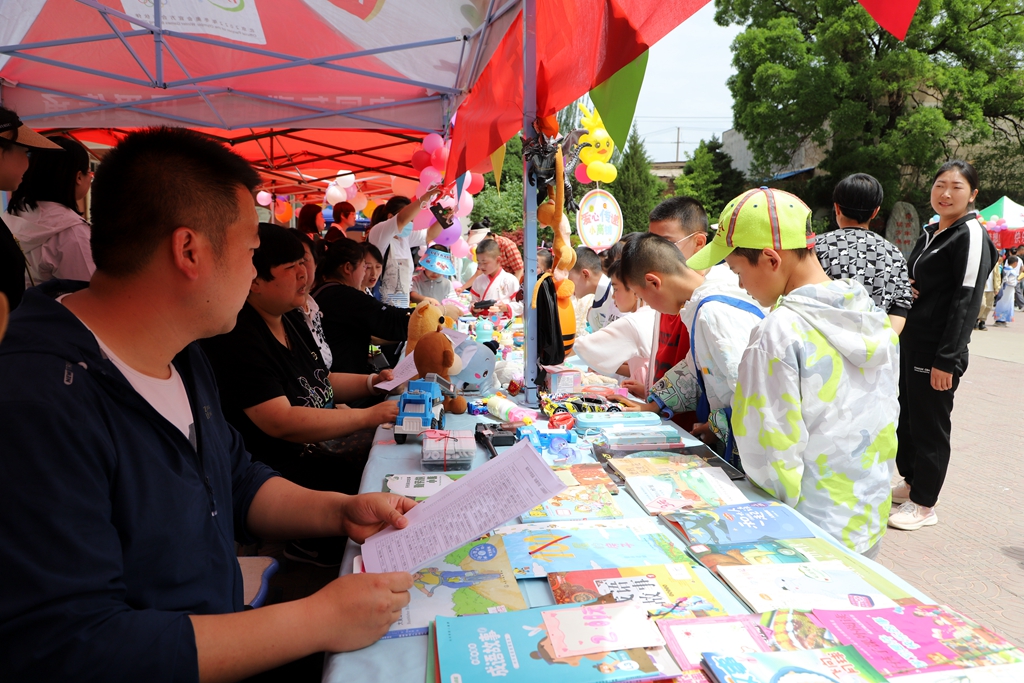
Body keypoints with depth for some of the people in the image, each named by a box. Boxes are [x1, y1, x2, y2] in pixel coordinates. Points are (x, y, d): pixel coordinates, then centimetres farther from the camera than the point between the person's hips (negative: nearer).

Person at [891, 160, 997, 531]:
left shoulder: (971, 235, -12)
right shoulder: (929, 232, 13)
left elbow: (967, 301, -17)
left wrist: (946, 360, -21)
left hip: (938, 350, -8)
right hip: (910, 343, 8)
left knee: (929, 424, 2)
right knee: (906, 415, 16)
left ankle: (924, 504, 15)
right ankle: (911, 481, 34)